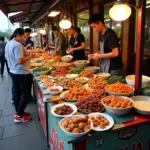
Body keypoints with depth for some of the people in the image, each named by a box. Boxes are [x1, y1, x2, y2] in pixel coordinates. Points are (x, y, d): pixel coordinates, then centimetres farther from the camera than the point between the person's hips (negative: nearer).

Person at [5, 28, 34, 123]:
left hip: (13, 72, 10)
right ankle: (19, 116, 9)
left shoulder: (8, 44, 9)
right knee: (26, 94, 2)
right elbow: (20, 60, -28)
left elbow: (7, 57, 19)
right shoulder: (17, 45, -21)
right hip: (22, 73, -10)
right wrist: (30, 56, -12)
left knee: (17, 93, 19)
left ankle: (18, 112, 31)